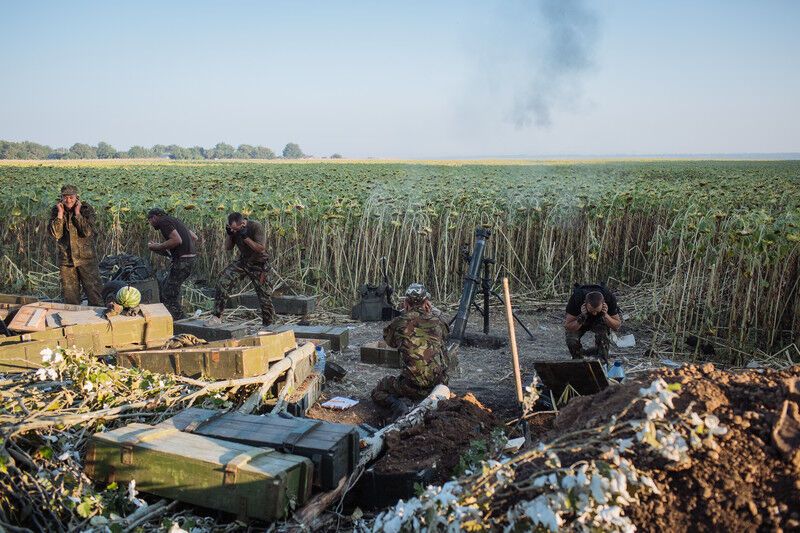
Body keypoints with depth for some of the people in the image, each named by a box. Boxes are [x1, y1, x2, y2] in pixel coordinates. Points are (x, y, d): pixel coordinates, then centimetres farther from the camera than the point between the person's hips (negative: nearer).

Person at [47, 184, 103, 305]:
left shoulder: (87, 209, -5)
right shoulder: (55, 211, 1)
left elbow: (87, 232, -18)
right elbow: (55, 234, -12)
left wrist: (77, 213, -18)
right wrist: (60, 213, -15)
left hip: (86, 259, -2)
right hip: (66, 260, 2)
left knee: (93, 291, -3)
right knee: (69, 294, 11)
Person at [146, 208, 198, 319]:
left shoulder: (163, 221, -6)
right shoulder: (173, 220, 22)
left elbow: (177, 240, -21)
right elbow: (194, 237, 22)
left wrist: (158, 247, -10)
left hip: (182, 260, -10)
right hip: (191, 257, 10)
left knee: (168, 294, -4)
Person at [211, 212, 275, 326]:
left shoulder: (256, 227, -23)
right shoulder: (234, 230, -6)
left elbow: (261, 249, -26)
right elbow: (228, 248, 1)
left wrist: (245, 237, -34)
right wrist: (229, 235, -17)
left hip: (258, 264, -4)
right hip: (243, 262, 4)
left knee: (264, 295, -1)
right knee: (224, 280, -16)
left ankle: (268, 323, 18)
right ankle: (216, 314, -11)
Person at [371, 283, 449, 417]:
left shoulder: (399, 323, -4)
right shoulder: (437, 322, 0)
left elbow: (389, 341, 18)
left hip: (411, 387, -3)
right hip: (439, 385, 3)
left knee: (377, 392, 22)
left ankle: (396, 405, -8)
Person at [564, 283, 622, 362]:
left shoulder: (610, 298, -31)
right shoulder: (576, 298, -35)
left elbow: (616, 326, -19)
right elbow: (568, 327, -27)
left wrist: (605, 315, -36)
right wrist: (582, 317, -42)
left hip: (600, 321, 1)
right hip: (579, 321, 0)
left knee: (602, 334, -32)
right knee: (571, 339, -28)